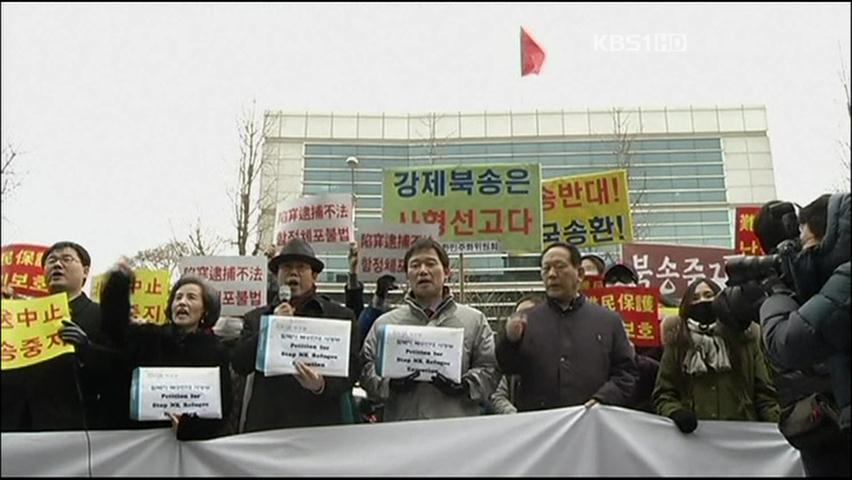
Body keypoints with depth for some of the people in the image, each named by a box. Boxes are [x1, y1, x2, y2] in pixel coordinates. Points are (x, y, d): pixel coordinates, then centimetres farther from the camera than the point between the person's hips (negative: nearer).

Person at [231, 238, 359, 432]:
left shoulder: (341, 316, 7)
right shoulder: (256, 318, 15)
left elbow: (350, 370, 0)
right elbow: (239, 365, 4)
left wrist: (322, 385, -20)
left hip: (319, 424, -2)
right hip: (265, 423, 2)